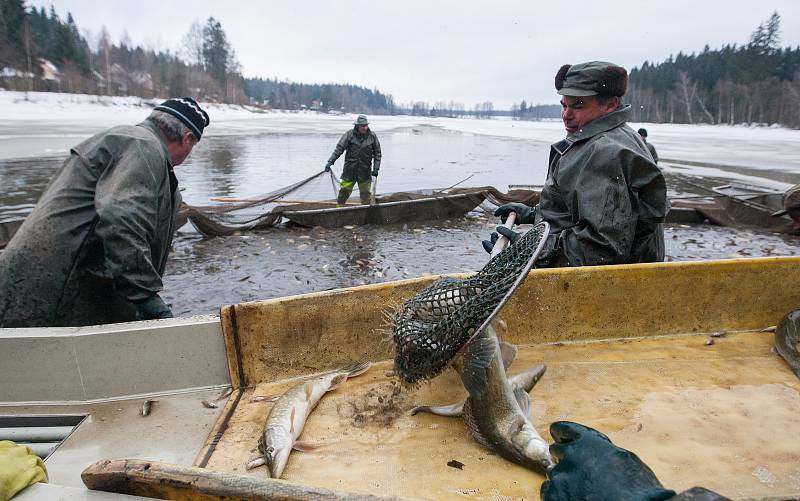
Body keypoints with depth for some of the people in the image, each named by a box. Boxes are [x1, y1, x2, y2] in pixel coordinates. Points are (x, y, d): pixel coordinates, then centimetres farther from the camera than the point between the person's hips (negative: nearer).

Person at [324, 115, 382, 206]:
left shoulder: (372, 136, 3)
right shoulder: (349, 134, -4)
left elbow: (377, 153, 9)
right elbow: (339, 148, -5)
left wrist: (376, 168, 1)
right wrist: (330, 161, -13)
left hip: (365, 171, 1)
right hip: (349, 170, -1)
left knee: (366, 194, 6)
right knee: (344, 191, 2)